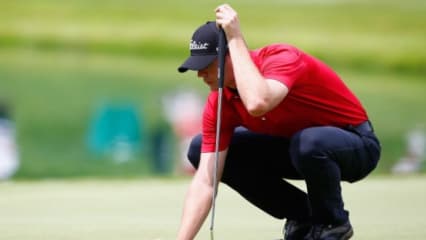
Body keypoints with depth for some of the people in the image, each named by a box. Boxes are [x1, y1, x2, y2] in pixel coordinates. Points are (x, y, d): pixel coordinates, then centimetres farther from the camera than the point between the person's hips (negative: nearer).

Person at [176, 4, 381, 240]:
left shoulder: (281, 58, -28)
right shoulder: (219, 102, -12)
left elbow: (257, 104, -51)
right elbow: (205, 181, -16)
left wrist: (236, 39, -40)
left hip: (356, 144, -7)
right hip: (294, 145, 7)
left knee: (308, 142, -42)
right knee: (199, 149, -5)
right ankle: (302, 216, 3)